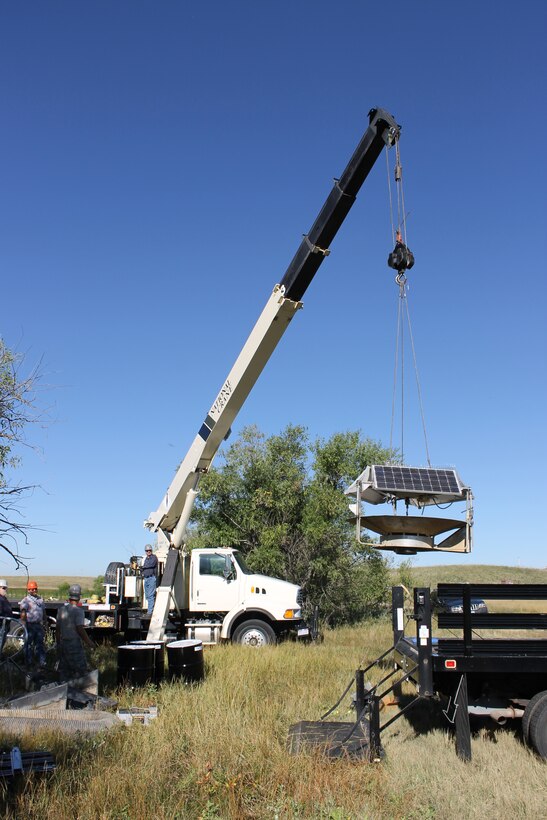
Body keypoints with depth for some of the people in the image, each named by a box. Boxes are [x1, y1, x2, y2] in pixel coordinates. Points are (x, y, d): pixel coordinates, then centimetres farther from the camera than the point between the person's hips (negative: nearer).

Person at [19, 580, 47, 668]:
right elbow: (23, 615, -13)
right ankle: (29, 663, 9)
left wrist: (45, 624, 16)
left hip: (39, 625, 6)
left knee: (40, 644, 8)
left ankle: (42, 663, 11)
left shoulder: (40, 600, 14)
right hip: (30, 625, -6)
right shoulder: (26, 600, -7)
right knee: (29, 645, 2)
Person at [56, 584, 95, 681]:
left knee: (64, 671, 13)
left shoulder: (62, 610, 7)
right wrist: (89, 642, -7)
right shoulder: (78, 611, -14)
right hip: (75, 644, -7)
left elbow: (57, 629, 12)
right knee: (80, 669, -1)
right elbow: (80, 629, -19)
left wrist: (58, 644, 22)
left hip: (63, 643, 7)